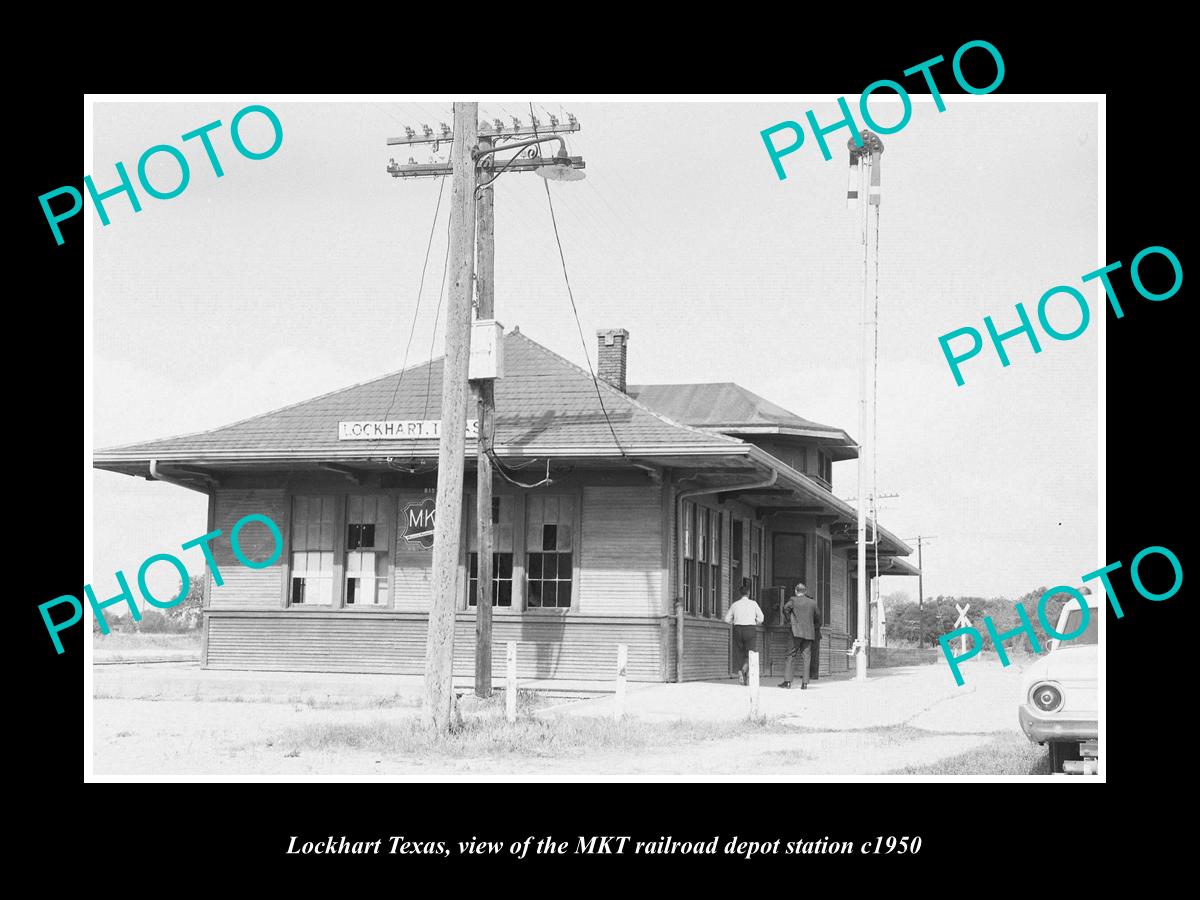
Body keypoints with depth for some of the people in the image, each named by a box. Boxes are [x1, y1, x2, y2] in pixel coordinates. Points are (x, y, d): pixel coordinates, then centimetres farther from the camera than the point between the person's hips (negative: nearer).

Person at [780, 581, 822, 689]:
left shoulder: (793, 600, 1)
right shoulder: (812, 602, 11)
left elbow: (786, 608, -17)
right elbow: (818, 617, 16)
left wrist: (789, 619, -3)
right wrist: (816, 630, 27)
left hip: (797, 632, -3)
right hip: (809, 633, 3)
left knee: (791, 656, 1)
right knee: (806, 657, 3)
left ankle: (787, 681, -6)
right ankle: (804, 683, -2)